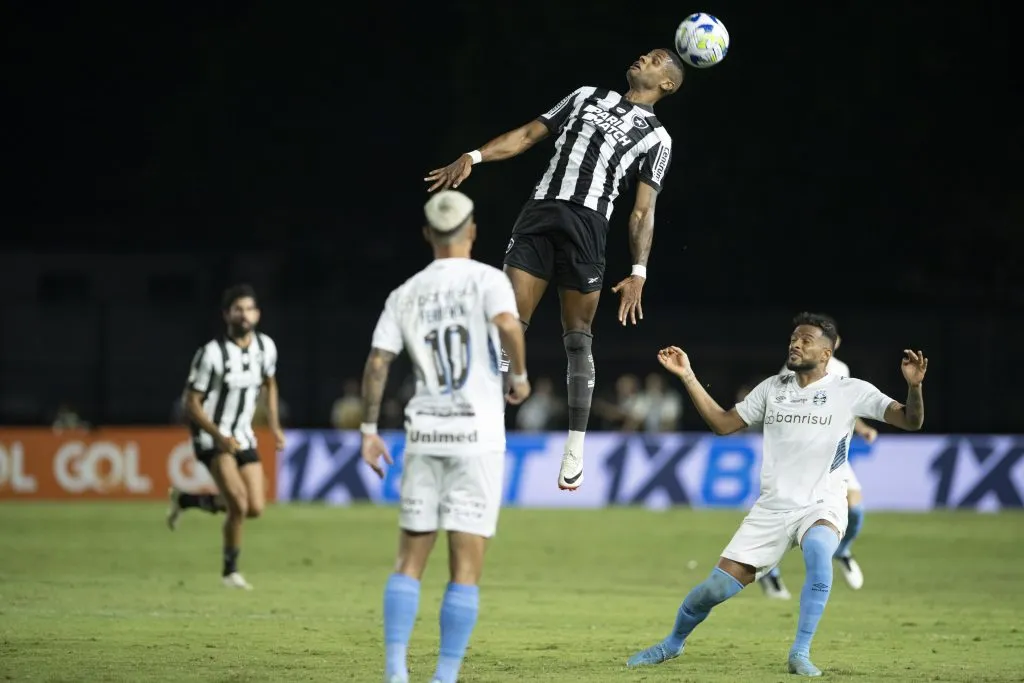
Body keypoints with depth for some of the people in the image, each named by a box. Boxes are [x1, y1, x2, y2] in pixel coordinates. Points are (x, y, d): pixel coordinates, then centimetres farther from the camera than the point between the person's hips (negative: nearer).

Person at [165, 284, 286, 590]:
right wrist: (219, 437, -26)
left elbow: (270, 384, 20)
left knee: (255, 508, 1)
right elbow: (191, 404, -14)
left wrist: (274, 426, 12)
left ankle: (187, 499, 25)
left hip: (242, 437, 6)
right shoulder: (212, 353, -19)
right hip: (212, 437, -6)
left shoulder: (265, 346, -1)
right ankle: (230, 571, -1)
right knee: (239, 503, -22)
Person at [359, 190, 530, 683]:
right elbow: (508, 325, -23)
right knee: (466, 567, -1)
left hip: (424, 436, 3)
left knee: (410, 561, 10)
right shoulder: (487, 280, -2)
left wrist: (369, 431, 10)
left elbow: (377, 364, 3)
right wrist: (521, 376, -6)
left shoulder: (406, 294, 9)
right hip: (477, 437, -3)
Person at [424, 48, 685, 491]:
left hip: (587, 224, -3)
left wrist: (639, 272, -6)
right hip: (540, 210, 3)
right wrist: (473, 158, 9)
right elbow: (529, 134, 22)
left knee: (577, 338, 1)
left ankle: (575, 449, 10)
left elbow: (643, 210, 4)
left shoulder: (656, 136, 11)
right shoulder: (588, 97, 23)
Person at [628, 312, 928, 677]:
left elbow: (910, 421, -7)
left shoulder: (850, 392, -3)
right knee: (717, 587, -1)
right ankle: (673, 643, 27)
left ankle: (801, 653, -29)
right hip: (772, 508, 3)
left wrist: (914, 386, -28)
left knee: (818, 549, -39)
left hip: (822, 506, -3)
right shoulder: (773, 388, 10)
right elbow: (723, 423, 15)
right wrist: (687, 376, 7)